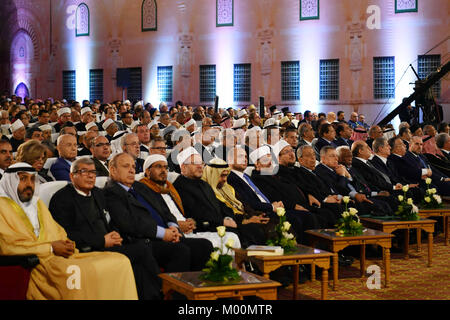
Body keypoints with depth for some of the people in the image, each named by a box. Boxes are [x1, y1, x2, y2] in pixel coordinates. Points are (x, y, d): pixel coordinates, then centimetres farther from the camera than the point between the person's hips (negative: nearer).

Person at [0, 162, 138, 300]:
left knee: (120, 261, -12)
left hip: (60, 255, 7)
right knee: (73, 272, -40)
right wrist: (50, 248, -11)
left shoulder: (38, 204, 29)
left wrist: (67, 244, 1)